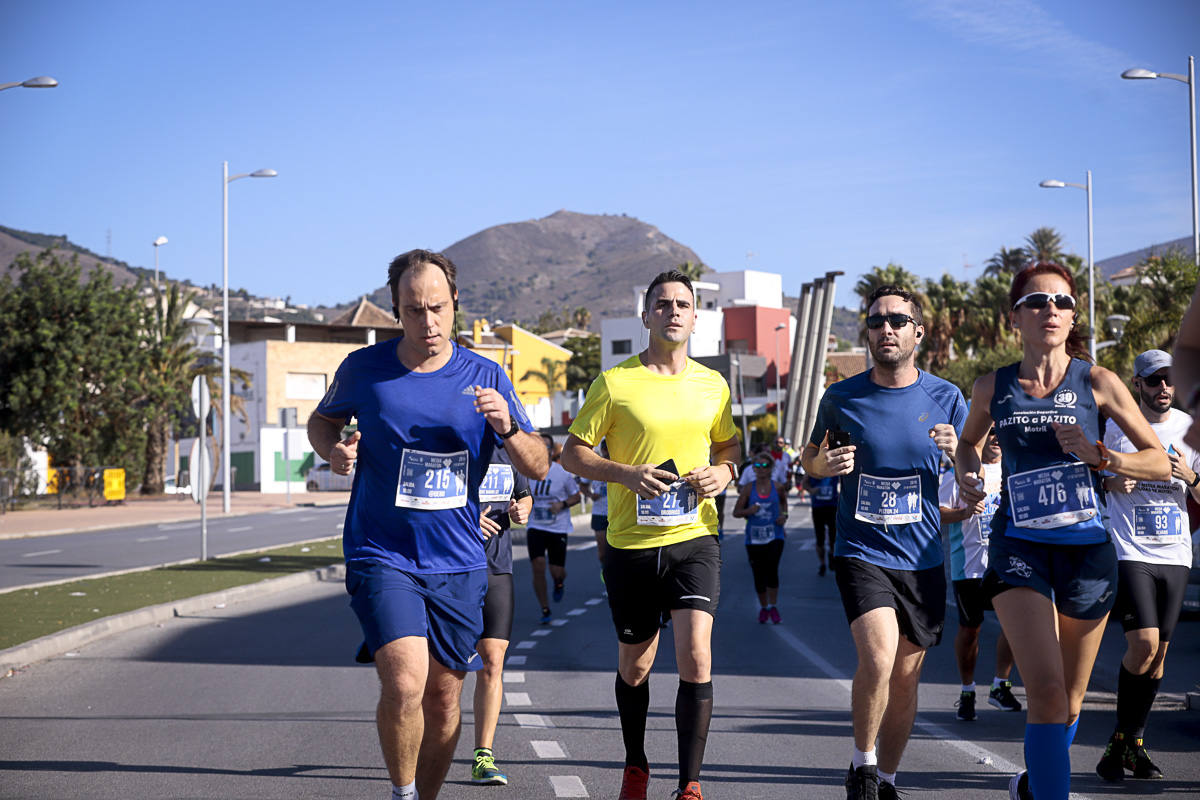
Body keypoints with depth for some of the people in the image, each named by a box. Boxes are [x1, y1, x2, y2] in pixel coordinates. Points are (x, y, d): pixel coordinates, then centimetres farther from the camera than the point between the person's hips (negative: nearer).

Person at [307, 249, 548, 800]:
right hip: (381, 556, -3)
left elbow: (538, 468, 3)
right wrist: (333, 450, -6)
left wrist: (507, 427, -17)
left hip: (458, 563, 3)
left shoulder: (485, 378, 1)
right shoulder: (363, 368, -2)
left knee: (443, 696, 9)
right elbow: (323, 419, 17)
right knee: (404, 683, -20)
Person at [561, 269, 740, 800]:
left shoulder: (712, 385, 6)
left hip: (694, 540, 1)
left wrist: (724, 471, -1)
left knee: (695, 658, -16)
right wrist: (627, 474, -17)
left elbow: (729, 445, 22)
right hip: (631, 544, -1)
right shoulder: (614, 383, -4)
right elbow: (572, 454, -1)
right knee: (634, 667, 12)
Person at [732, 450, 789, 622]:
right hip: (754, 538, 1)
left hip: (774, 536, -1)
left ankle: (773, 607, -7)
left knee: (772, 570, -18)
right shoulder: (748, 489, 0)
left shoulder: (777, 487, 2)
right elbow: (736, 512, 3)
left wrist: (784, 515, 8)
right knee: (759, 576, 6)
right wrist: (748, 511, -17)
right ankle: (763, 608, 25)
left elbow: (783, 500, 25)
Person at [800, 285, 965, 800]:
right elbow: (811, 458, 13)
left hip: (923, 559, 2)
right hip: (861, 552, -2)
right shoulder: (841, 399, -1)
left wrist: (959, 452, -15)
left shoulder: (945, 398, 1)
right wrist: (822, 462, -11)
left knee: (906, 675, 8)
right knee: (878, 657, -22)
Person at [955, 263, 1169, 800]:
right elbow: (969, 441, 24)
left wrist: (1098, 456, -16)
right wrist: (968, 477, 3)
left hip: (1086, 548, 1)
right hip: (1018, 548, -1)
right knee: (1046, 690, -21)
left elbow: (1160, 464, 1)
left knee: (1070, 702, 14)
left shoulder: (1096, 382, -2)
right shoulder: (993, 388, 3)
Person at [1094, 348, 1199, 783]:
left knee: (1158, 653, 5)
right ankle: (1120, 739, 0)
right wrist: (1112, 483, -13)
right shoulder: (1116, 426, -1)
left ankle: (1134, 742, 16)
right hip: (1130, 553, -4)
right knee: (1143, 646, -15)